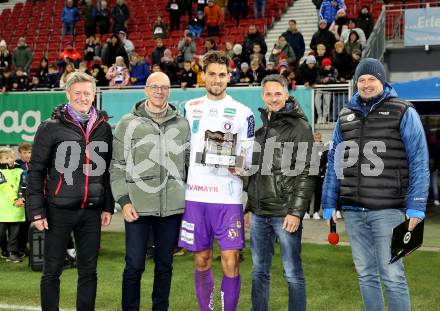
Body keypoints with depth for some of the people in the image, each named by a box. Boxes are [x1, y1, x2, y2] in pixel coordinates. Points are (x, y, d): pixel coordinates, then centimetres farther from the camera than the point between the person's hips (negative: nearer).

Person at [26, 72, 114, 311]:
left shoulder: (104, 128, 9)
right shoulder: (51, 128, -2)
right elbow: (36, 170, -2)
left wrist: (108, 206, 10)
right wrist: (36, 210, -8)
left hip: (92, 211, 3)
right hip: (59, 210, -3)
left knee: (88, 271, 9)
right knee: (52, 271, 4)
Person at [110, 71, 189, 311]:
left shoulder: (182, 124, 8)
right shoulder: (128, 123, 1)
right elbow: (118, 166, 0)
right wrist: (123, 201, -7)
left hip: (172, 207, 2)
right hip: (138, 207, -2)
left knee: (164, 265, 11)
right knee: (134, 266, 1)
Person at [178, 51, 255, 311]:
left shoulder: (243, 113, 2)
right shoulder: (190, 108, 10)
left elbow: (250, 158, 2)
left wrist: (239, 167, -15)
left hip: (228, 198, -2)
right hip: (195, 196, 3)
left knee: (231, 263, -5)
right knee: (202, 262, 9)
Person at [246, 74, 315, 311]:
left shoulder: (300, 127, -4)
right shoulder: (261, 129, 16)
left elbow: (306, 174, -10)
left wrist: (296, 212, -15)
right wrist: (250, 206, 16)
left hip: (285, 213, -6)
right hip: (259, 213, 6)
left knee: (292, 273, 0)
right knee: (259, 271, 11)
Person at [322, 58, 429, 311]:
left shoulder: (403, 113, 0)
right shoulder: (346, 116, 13)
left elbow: (419, 163, -5)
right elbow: (334, 163, 13)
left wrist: (416, 208, -12)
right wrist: (329, 204, 7)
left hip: (388, 209, -4)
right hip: (353, 210, 4)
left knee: (392, 276, -3)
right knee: (366, 275, 11)